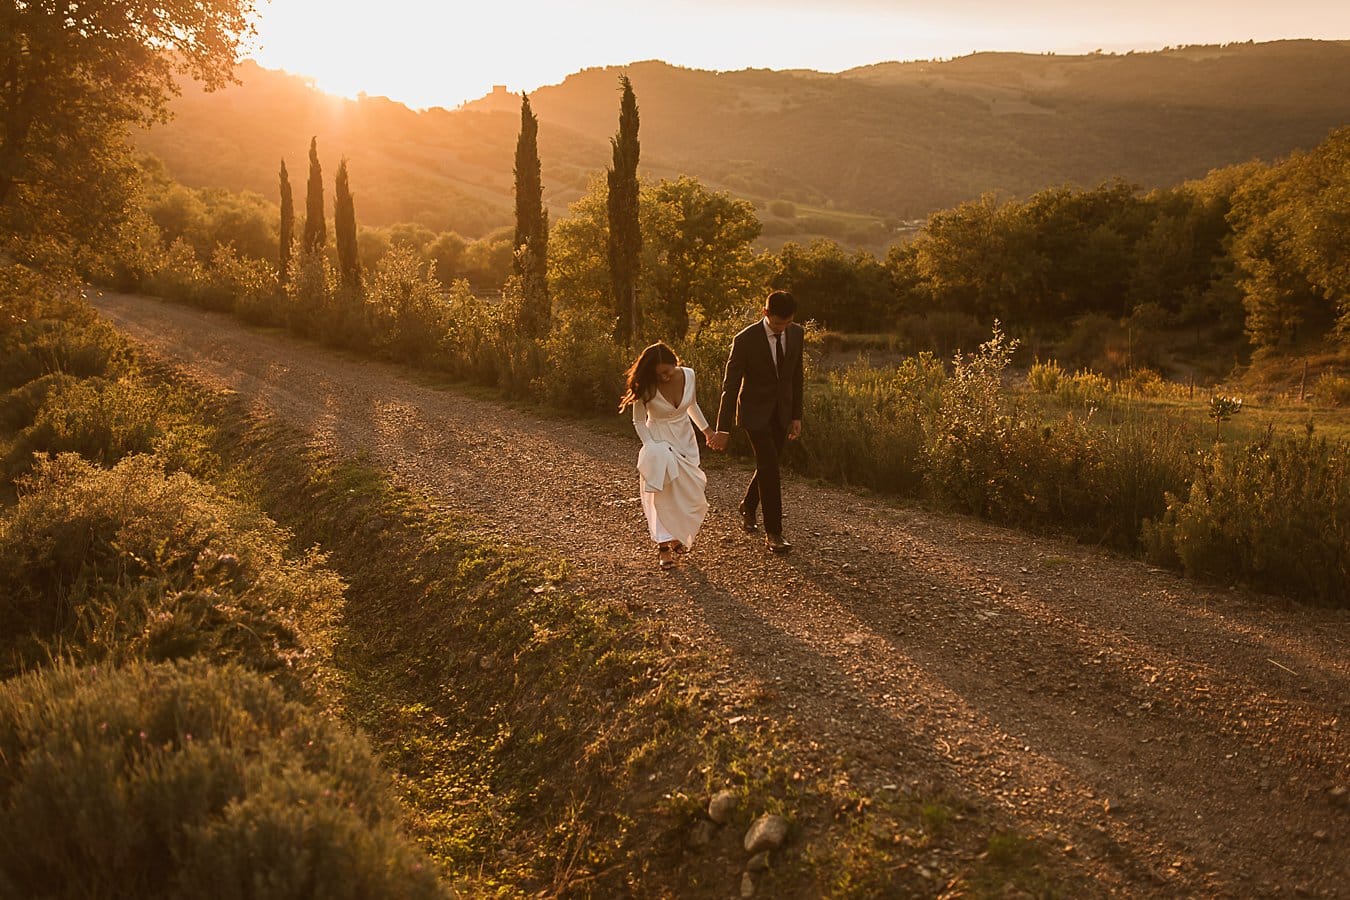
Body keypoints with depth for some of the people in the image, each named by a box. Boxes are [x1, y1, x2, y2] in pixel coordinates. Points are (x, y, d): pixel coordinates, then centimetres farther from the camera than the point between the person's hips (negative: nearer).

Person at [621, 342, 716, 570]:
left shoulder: (688, 375, -11)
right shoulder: (646, 387, -21)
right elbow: (639, 422, -9)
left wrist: (706, 429, 20)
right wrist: (653, 447, -20)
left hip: (685, 440, 4)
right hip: (658, 441, -4)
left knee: (691, 495, 5)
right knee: (661, 493, -12)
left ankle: (678, 536, 28)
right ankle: (664, 545, -9)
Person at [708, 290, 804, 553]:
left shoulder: (796, 334, -4)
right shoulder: (745, 341, -19)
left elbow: (796, 376, 6)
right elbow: (730, 386, -17)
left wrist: (797, 416, 7)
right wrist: (723, 429, -18)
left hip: (781, 413, 5)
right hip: (755, 413, -5)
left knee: (767, 466, 15)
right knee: (770, 470, -11)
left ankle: (748, 508, 42)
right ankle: (773, 533, -2)